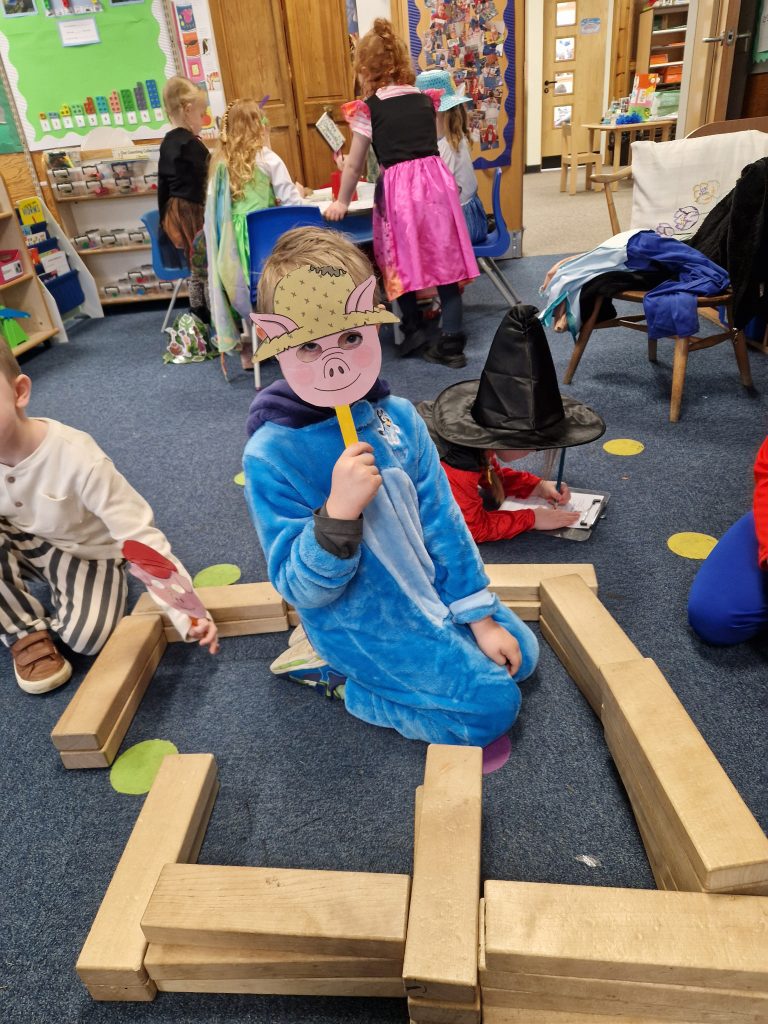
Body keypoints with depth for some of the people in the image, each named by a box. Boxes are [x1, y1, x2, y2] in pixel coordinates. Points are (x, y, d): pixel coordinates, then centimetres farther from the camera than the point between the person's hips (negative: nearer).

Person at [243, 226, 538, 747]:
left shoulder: (400, 416, -9)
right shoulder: (270, 456, -25)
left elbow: (440, 519, 0)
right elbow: (302, 589, -21)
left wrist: (480, 615, 2)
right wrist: (339, 512, -40)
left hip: (427, 591, 6)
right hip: (364, 622, -6)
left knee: (521, 654, 14)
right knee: (494, 704, -7)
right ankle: (350, 683, 8)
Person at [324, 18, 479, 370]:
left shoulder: (368, 109, 0)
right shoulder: (425, 99, 12)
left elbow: (354, 165, 5)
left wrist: (341, 202, 19)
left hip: (399, 188, -4)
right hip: (436, 179, 4)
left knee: (400, 263, 13)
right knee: (442, 261, 5)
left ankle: (414, 333, 18)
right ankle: (451, 343, 5)